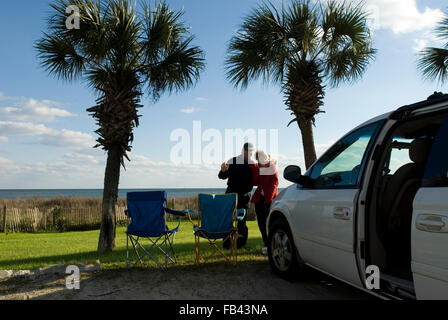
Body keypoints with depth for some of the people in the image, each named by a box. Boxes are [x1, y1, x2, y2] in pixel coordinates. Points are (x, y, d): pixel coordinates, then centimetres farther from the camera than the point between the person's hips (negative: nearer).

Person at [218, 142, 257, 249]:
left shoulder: (254, 165, 5)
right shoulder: (232, 162, -5)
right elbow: (223, 176, -7)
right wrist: (223, 171, -30)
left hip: (245, 196, 2)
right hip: (231, 194, -2)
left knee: (242, 220, 3)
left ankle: (241, 243, 13)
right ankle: (226, 243, 3)